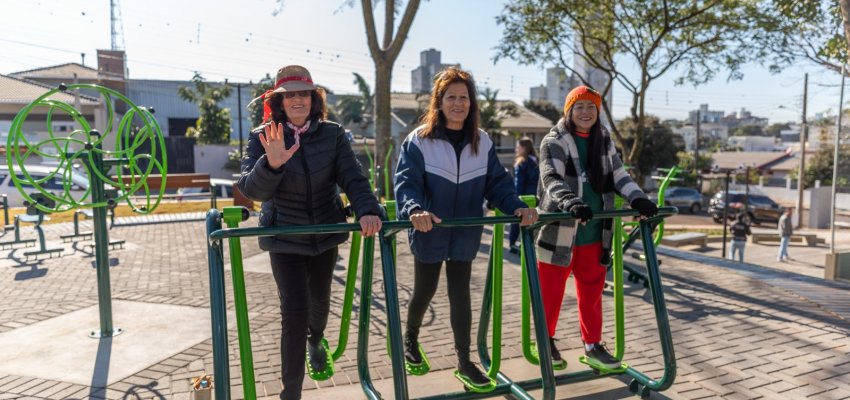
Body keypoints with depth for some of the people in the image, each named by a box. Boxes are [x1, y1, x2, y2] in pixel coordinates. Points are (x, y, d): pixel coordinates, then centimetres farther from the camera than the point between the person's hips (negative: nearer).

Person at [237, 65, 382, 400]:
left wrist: (367, 210, -36)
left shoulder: (332, 134, -7)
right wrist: (272, 164, -41)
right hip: (285, 238, -2)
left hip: (326, 234, 3)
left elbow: (353, 177, -17)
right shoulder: (262, 138, -10)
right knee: (295, 311, -9)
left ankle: (316, 342, 56)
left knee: (320, 299, 20)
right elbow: (251, 189, -20)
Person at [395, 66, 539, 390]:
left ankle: (464, 362, 22)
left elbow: (497, 183, 1)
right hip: (429, 234, -2)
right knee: (425, 292, 13)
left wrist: (516, 207, -16)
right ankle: (410, 341, 42)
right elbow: (406, 181, -19)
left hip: (464, 235, 3)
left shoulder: (482, 142, 3)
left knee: (460, 295, 9)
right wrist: (414, 209, -39)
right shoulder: (419, 140, -10)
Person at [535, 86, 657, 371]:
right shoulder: (554, 141, -7)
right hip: (559, 230, -5)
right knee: (551, 290, 6)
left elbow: (619, 176, 10)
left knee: (592, 292, 13)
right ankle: (546, 341, 25)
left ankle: (593, 346, 26)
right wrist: (571, 203, -38)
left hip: (594, 232, 5)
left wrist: (639, 199, -8)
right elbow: (552, 179, -20)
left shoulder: (604, 141, 11)